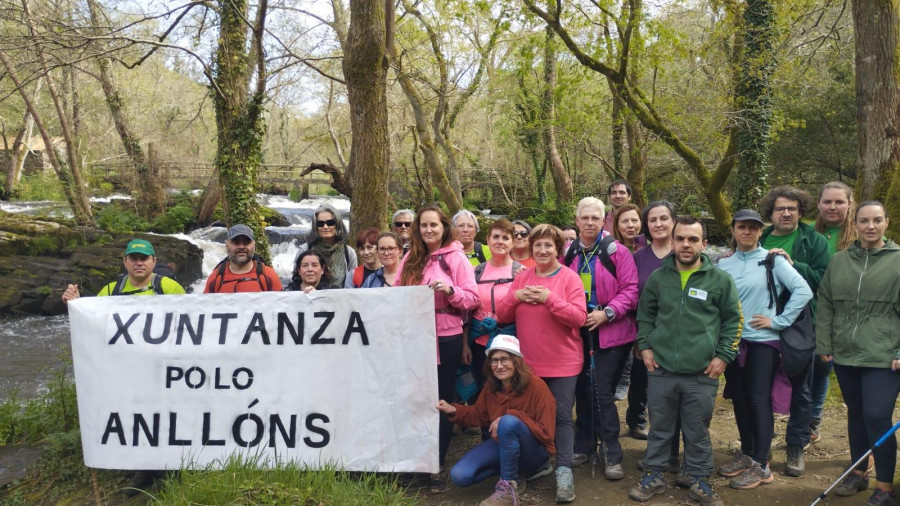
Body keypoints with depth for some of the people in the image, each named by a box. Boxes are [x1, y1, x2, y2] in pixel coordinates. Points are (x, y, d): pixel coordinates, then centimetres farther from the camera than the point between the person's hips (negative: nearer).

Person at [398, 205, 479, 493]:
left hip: (446, 338, -3)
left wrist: (450, 290, -23)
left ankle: (437, 466, 13)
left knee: (442, 400, 4)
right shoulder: (411, 258, 9)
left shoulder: (456, 257, -3)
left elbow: (472, 298, -6)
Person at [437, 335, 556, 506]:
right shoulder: (491, 388, -1)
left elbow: (546, 432, -19)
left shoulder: (536, 385, -19)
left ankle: (508, 488, -22)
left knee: (508, 421, -37)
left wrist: (511, 416, -28)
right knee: (459, 475, -14)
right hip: (503, 445, 6)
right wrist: (454, 410, -6)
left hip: (535, 449, -6)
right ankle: (515, 471, 5)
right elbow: (479, 415, 12)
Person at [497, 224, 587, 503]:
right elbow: (502, 315, 5)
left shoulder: (569, 278, -7)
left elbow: (579, 318, -17)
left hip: (562, 362, -4)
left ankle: (564, 471, 4)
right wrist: (515, 296, -14)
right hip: (528, 362, 4)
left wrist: (549, 298, -26)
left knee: (562, 416, -1)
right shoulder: (522, 277, 6)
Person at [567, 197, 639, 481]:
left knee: (602, 393, -5)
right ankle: (583, 445, 27)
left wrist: (606, 313, -18)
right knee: (583, 390, 12)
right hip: (577, 332, 4)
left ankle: (611, 454, 8)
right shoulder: (569, 254, 7)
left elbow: (630, 289, -10)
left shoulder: (616, 251, -6)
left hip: (610, 333, -4)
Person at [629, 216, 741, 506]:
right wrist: (645, 346, 4)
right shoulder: (658, 277, 4)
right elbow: (645, 315, 14)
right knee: (659, 428, 13)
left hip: (702, 373, -1)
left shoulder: (720, 280, -2)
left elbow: (732, 320, 3)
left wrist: (723, 356, -3)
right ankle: (653, 476, 28)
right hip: (660, 370, 2)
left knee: (698, 432, 10)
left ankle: (699, 481, 26)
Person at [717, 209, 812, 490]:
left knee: (759, 400, -2)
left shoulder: (772, 260, -5)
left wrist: (778, 321, -12)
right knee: (739, 400, 11)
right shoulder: (724, 264, 7)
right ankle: (747, 455, 26)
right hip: (732, 341, 4)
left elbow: (803, 291, -13)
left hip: (762, 341, -4)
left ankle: (761, 466, 8)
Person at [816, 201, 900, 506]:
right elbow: (825, 305, 9)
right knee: (855, 414, 16)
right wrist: (824, 345, 4)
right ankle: (858, 473, 32)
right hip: (845, 354, 4)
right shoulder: (839, 260, 6)